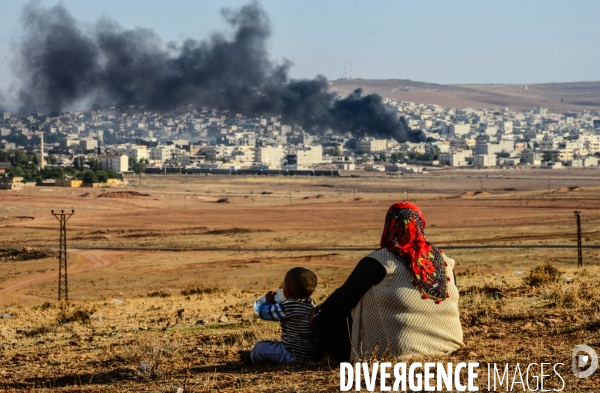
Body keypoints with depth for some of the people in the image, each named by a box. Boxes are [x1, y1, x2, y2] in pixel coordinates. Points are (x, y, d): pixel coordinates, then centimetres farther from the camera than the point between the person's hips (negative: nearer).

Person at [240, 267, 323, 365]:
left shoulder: (287, 307, -19)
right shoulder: (312, 305, 2)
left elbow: (263, 313, -9)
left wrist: (269, 301, 12)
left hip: (294, 357, -7)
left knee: (260, 347, 12)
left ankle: (250, 358, 42)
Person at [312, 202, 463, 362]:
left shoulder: (380, 261, -12)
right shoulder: (443, 261, 3)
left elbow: (345, 297, -3)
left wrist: (317, 313, 16)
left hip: (397, 351, -6)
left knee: (329, 317, 11)